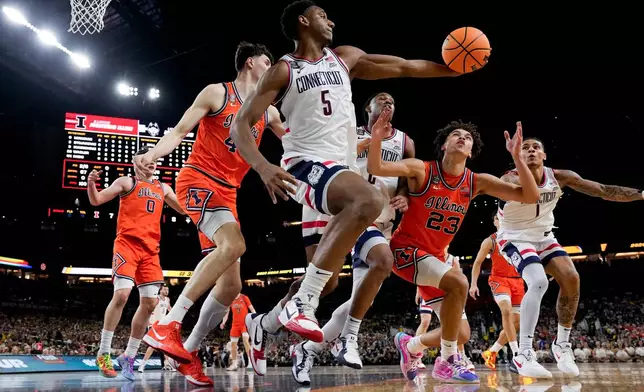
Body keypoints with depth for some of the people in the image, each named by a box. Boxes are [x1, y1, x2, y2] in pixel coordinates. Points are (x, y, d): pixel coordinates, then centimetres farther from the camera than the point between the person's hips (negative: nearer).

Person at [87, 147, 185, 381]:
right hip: (127, 244, -5)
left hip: (150, 249, 6)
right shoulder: (126, 182, 6)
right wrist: (91, 184, -21)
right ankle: (104, 353, -5)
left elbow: (184, 208, 28)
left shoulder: (163, 188, 20)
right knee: (121, 294, -19)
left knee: (149, 303, 0)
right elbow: (96, 201, 0)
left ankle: (129, 357, 12)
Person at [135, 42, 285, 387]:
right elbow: (179, 131, -7)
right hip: (198, 179, -8)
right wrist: (154, 153, -25)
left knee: (231, 285, 1)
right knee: (234, 244, -33)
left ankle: (189, 351, 13)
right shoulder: (217, 93, -1)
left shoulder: (267, 111, 17)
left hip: (226, 192, 8)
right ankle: (166, 326, -30)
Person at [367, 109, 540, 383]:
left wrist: (517, 157, -19)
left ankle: (410, 345, 31)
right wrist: (376, 140, -40)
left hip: (434, 256, 6)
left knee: (460, 333, 3)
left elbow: (530, 196, -7)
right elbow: (375, 169, -21)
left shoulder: (477, 183, -1)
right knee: (457, 282, -32)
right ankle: (447, 362, -16)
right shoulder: (422, 170, -12)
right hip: (406, 249, -6)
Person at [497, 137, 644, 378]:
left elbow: (604, 190, -6)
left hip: (543, 237, 6)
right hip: (515, 239, -5)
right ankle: (524, 355, -23)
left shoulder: (559, 177, -9)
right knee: (538, 282, -27)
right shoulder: (511, 179, -24)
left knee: (571, 278, -13)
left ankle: (562, 345, 6)